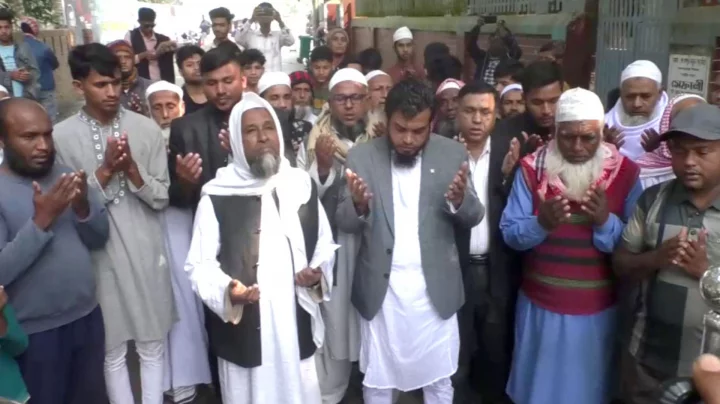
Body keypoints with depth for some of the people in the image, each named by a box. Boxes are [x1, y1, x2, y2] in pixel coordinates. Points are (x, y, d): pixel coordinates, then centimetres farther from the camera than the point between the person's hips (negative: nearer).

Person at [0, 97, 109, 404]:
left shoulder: (65, 174, 2)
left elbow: (99, 238, 3)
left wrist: (83, 207, -15)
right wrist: (41, 220, -28)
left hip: (88, 317, 5)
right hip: (36, 332, -5)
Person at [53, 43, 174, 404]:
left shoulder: (146, 128, -3)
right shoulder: (61, 136, -6)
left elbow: (161, 197, -3)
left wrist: (132, 169, -19)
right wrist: (105, 171, -18)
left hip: (145, 252, 1)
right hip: (98, 256, -1)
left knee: (152, 345, 14)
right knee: (112, 351, 14)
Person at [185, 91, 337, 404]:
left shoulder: (303, 185, 3)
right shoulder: (217, 196, -9)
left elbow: (325, 244, 13)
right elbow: (199, 264, -6)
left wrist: (318, 272, -7)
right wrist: (226, 290, -24)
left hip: (297, 326, 3)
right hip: (242, 332, -3)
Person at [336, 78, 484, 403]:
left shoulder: (453, 153, -2)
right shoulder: (362, 156, -4)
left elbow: (473, 217, -3)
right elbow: (345, 223, -6)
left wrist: (461, 199, -26)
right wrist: (359, 204, -29)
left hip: (435, 288, 0)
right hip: (381, 289, 0)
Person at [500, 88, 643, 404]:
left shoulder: (626, 172, -6)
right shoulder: (531, 168, -6)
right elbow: (509, 234, -9)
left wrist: (606, 222, -26)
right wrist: (541, 223, -28)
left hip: (598, 309, 0)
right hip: (540, 305, 0)